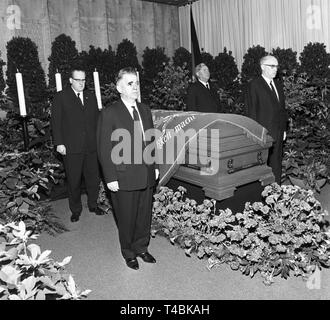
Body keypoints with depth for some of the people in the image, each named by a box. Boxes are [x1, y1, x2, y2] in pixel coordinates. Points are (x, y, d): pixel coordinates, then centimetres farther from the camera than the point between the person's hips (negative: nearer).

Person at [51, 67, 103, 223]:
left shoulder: (91, 96, 13)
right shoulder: (61, 97, 0)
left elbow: (97, 119, 14)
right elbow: (55, 121, -2)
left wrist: (98, 139, 6)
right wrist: (59, 143, -9)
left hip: (91, 146, 4)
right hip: (71, 148, -3)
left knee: (93, 178, 11)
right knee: (74, 181, 7)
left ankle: (93, 204, 30)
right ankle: (75, 210, 23)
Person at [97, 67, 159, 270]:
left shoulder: (145, 110, 9)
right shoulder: (109, 114, -9)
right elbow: (104, 149, -10)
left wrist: (155, 166, 12)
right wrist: (110, 178, -12)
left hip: (147, 176, 5)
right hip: (124, 178, -5)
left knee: (145, 216, 16)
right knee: (127, 219, 10)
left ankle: (142, 248, 37)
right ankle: (129, 253, 32)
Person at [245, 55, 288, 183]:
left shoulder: (278, 85, 18)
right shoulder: (254, 85, -4)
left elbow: (282, 108, 20)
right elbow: (251, 110, -8)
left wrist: (284, 129, 14)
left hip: (278, 133, 7)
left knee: (276, 165, 10)